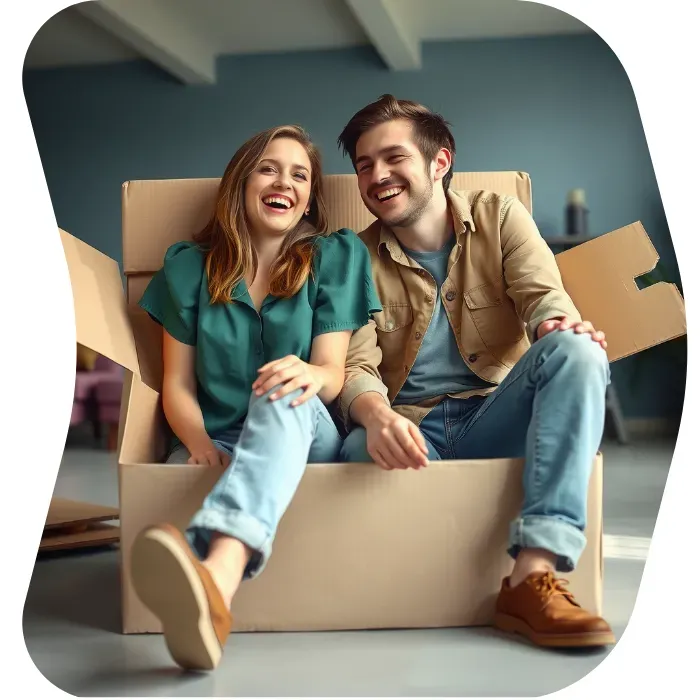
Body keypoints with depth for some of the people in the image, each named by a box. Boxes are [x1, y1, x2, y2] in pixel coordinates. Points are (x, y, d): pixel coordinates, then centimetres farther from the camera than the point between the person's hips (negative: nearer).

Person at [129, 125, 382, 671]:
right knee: (182, 475, -33)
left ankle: (218, 577, -65)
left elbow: (334, 375, -1)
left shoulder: (335, 256, 9)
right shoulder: (189, 265, 11)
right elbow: (177, 384, 7)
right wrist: (198, 441, -16)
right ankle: (206, 600, -60)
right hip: (219, 447, 4)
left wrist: (312, 374, -27)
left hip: (306, 440, -3)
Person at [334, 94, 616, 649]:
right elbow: (356, 367, -5)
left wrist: (560, 324, -32)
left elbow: (543, 295, -5)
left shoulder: (499, 217, 9)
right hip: (409, 431, -1)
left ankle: (534, 575, -38)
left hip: (494, 416, 1)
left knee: (575, 352, -29)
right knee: (358, 453, -36)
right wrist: (378, 417, -30)